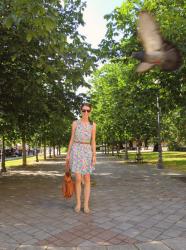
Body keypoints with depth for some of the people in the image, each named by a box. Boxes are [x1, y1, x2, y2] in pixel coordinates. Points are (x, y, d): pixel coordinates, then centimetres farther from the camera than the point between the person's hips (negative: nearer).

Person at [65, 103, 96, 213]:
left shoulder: (93, 125, 6)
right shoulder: (75, 123, 3)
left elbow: (93, 141, 5)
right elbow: (72, 139, 5)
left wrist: (94, 155, -3)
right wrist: (68, 154, 1)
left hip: (87, 152, 1)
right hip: (76, 151, -1)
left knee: (87, 179, 0)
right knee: (78, 179, -5)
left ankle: (86, 205, 11)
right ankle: (78, 203, 12)